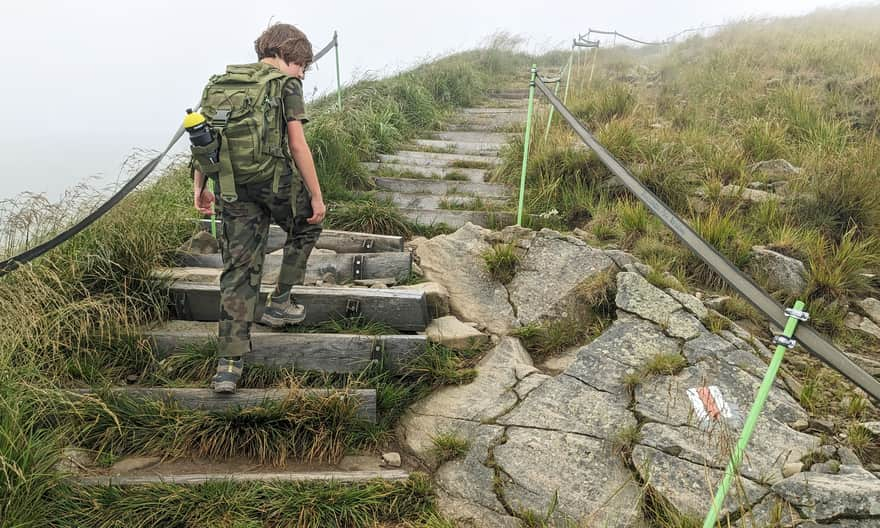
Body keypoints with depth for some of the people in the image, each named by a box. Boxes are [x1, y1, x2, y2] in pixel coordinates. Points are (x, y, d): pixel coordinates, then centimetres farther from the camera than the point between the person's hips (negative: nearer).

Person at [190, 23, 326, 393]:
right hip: (276, 181, -5)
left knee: (239, 271, 7)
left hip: (231, 187, 5)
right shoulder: (286, 85, -1)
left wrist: (199, 187, 17)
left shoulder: (220, 82, 17)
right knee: (307, 226, 27)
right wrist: (317, 196, -5)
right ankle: (280, 303, 29)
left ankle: (228, 364, 5)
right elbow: (297, 145, -9)